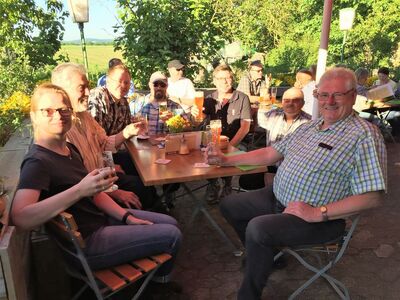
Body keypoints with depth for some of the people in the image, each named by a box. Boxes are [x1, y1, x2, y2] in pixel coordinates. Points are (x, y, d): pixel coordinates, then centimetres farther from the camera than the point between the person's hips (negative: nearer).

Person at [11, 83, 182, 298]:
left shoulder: (69, 149, 3)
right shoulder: (37, 162, -23)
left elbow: (93, 192, 8)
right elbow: (20, 218, -39)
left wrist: (127, 217, -2)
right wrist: (80, 190, -44)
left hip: (102, 216, 9)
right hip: (86, 241, -8)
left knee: (170, 223, 16)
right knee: (172, 235, -4)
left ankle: (157, 275, 42)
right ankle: (160, 278, 30)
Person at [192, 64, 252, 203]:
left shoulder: (242, 99, -2)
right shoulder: (210, 99, 8)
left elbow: (245, 127, -8)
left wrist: (230, 145, -21)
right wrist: (195, 113, -30)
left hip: (236, 143, -2)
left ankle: (227, 184, 2)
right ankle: (213, 185, 3)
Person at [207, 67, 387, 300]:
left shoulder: (364, 136, -16)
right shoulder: (310, 126, 9)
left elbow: (373, 196, -21)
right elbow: (271, 153, 13)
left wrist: (319, 213, -25)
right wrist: (228, 160, 8)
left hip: (320, 217, -8)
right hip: (277, 198, 9)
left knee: (258, 228, -30)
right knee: (229, 206, 10)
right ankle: (263, 256, 29)